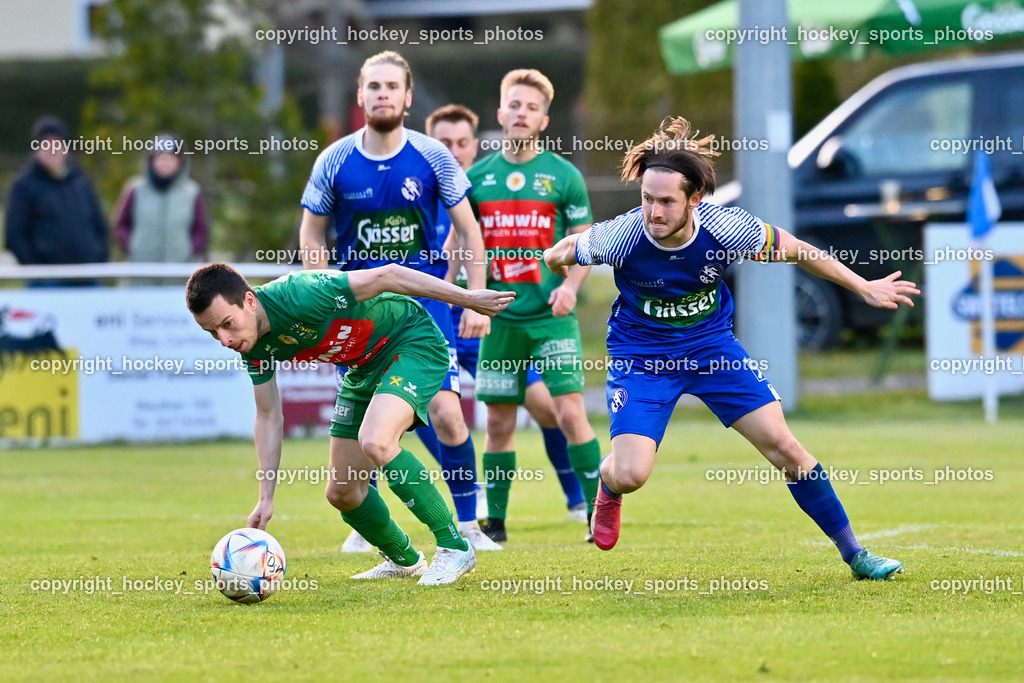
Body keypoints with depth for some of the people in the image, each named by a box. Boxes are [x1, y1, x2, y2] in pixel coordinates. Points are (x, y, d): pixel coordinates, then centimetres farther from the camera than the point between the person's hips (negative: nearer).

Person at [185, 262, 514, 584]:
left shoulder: (298, 295, -34)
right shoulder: (253, 345, -10)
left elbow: (385, 276, -27)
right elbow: (268, 417, 1)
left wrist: (468, 298, -21)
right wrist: (266, 498, -4)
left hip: (413, 342, -8)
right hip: (366, 369, 8)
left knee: (374, 442, -32)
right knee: (341, 492, 8)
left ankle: (454, 547, -21)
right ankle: (404, 560, 34)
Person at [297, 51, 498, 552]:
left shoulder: (432, 158, -6)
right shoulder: (334, 162, -4)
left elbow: (468, 231, 3)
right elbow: (311, 233, 8)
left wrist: (477, 301, -2)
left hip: (424, 299, -1)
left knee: (446, 412, -12)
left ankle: (468, 525, 0)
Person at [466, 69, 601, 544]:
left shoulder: (563, 176, 1)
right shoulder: (477, 177, 7)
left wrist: (570, 285, -13)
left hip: (552, 316, -3)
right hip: (501, 318, 3)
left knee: (570, 412, -11)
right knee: (498, 422, 5)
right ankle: (495, 522, 15)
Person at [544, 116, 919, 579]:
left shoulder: (725, 229, -24)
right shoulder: (622, 237, -29)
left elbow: (795, 250, -5)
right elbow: (564, 252, -6)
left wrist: (864, 288, -1)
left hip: (712, 345, 2)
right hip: (640, 354, -2)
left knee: (782, 445, -4)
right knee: (631, 474, -18)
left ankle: (853, 554, 11)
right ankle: (607, 489, 24)